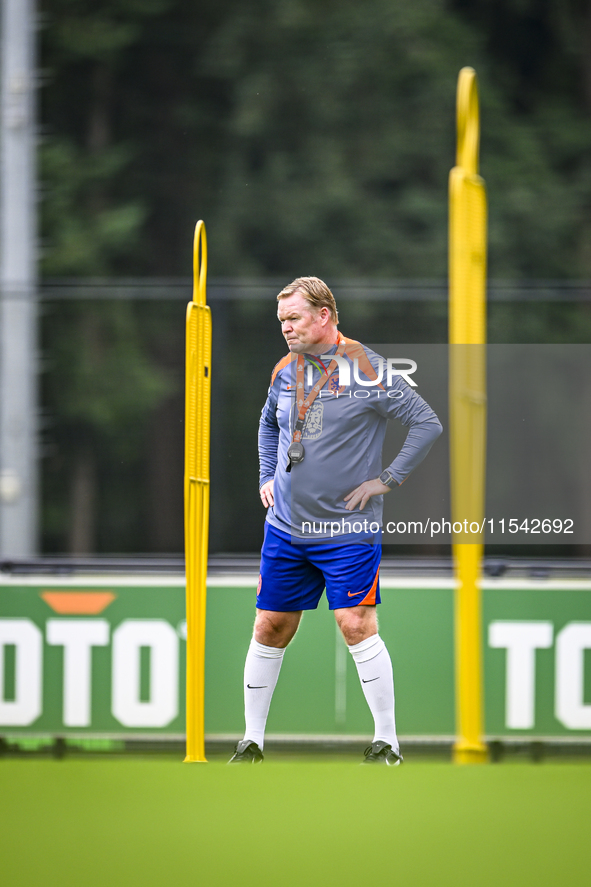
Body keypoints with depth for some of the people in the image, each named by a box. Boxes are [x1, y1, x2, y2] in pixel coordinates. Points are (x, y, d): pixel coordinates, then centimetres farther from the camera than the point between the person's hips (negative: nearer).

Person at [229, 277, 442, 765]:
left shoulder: (367, 369, -10)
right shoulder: (285, 372, 7)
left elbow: (428, 424, -8)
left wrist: (387, 479, -9)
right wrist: (268, 477, 16)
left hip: (348, 530, -5)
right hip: (286, 526, 5)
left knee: (357, 626, -11)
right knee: (270, 629, 6)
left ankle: (388, 742, -3)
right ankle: (252, 742, 15)